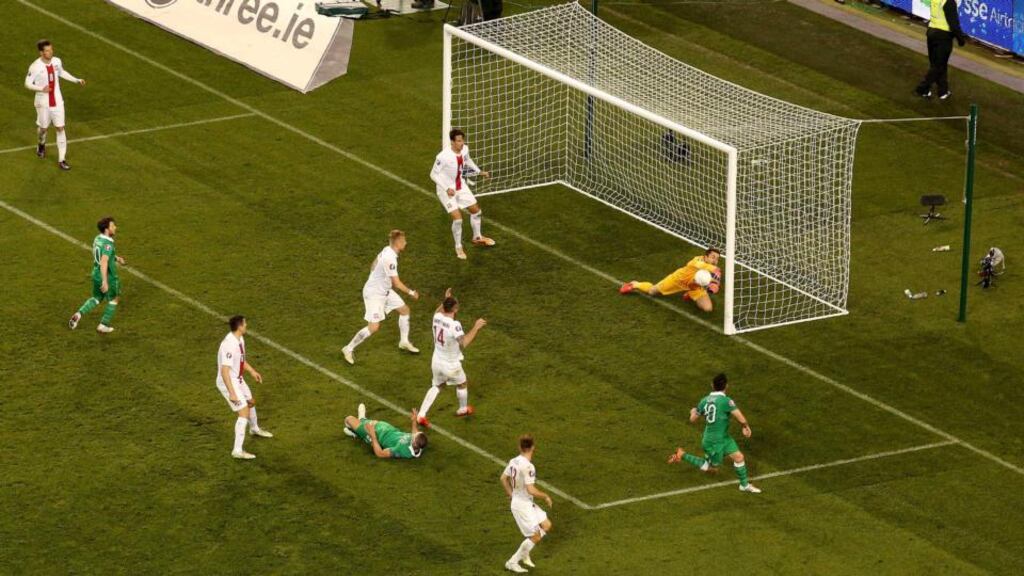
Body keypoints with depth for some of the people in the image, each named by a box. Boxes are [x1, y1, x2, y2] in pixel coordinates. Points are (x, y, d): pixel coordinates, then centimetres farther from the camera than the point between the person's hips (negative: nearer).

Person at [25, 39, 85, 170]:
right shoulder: (35, 67, -22)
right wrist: (41, 89, -32)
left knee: (60, 129, 0)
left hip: (57, 101, 3)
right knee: (44, 128, 15)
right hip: (43, 103, -3)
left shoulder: (57, 61, -7)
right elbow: (28, 84, -15)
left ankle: (61, 160, 5)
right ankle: (42, 144, 51)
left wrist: (77, 80, 8)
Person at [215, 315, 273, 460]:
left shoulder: (239, 339, 0)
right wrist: (231, 393, -33)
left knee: (250, 402, 30)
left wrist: (252, 371, 21)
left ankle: (254, 429, 59)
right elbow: (224, 371, -33)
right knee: (244, 413, -13)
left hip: (238, 379, 10)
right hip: (228, 382, -10)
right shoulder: (229, 345, -32)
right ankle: (238, 450, -10)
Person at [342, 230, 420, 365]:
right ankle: (349, 349, 4)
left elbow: (374, 265, 13)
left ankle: (404, 341, 34)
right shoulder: (390, 259, -31)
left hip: (385, 290, 10)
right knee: (374, 327, -9)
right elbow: (397, 283, -25)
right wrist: (411, 293, -12)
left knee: (404, 309, 16)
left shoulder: (387, 250, -2)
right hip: (374, 294, -10)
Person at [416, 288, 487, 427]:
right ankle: (463, 409, 49)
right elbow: (463, 344, -44)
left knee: (436, 386, 26)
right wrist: (476, 328, -40)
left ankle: (421, 415, 16)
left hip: (436, 362, 6)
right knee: (462, 385, 25)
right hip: (451, 365, -6)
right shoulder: (454, 325, -33)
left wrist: (445, 300, 22)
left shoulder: (437, 318, -11)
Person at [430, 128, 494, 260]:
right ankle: (458, 248, 9)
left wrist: (480, 172, 8)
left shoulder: (464, 149, -13)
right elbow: (434, 174, -21)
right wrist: (447, 188, -28)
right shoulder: (443, 156, -32)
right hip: (447, 190, -7)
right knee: (457, 218, -15)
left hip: (461, 186, 7)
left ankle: (477, 237, 44)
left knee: (476, 210, 17)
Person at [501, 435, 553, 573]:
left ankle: (524, 554, 22)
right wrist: (546, 496, -12)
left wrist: (511, 494, 28)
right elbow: (531, 490, -28)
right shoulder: (528, 466, -25)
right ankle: (512, 563, 9)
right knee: (535, 536, 0)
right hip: (523, 505, -9)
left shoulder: (514, 461, 2)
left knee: (546, 525, 15)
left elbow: (503, 478, 16)